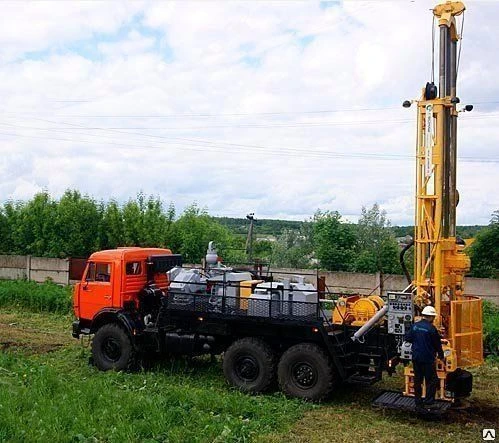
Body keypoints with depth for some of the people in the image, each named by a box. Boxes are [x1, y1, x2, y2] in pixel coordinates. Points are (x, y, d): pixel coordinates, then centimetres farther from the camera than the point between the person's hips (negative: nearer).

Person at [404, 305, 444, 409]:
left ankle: (418, 402, 18)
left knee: (417, 380, 12)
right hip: (427, 359, -5)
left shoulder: (415, 326, 1)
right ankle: (429, 400, 5)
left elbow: (407, 338, 7)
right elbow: (437, 344, -5)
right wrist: (441, 356, 8)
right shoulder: (431, 328, -14)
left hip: (416, 357, 6)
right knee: (431, 380, 7)